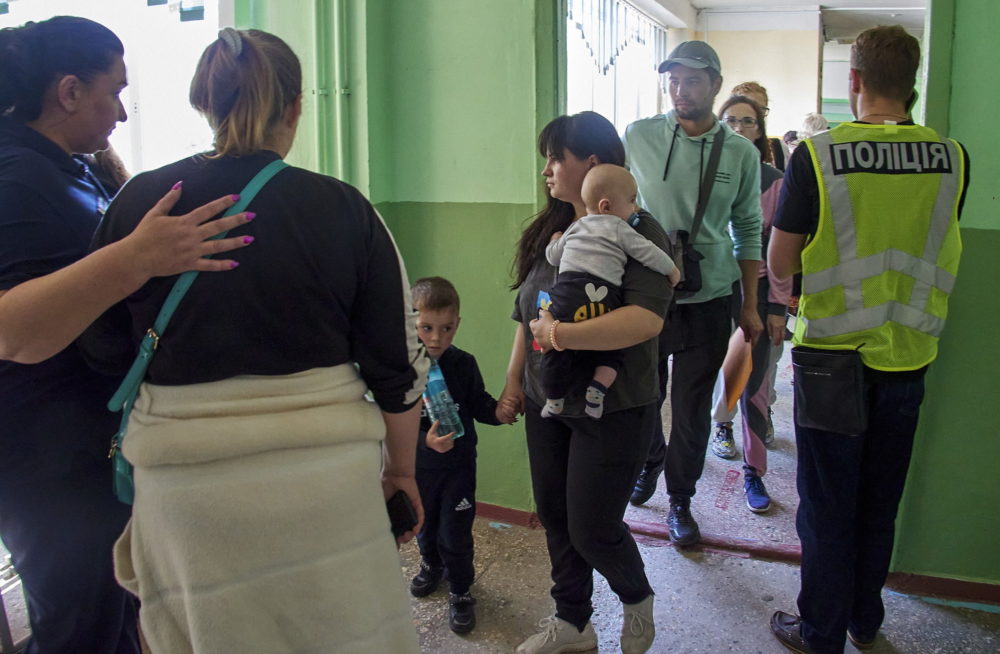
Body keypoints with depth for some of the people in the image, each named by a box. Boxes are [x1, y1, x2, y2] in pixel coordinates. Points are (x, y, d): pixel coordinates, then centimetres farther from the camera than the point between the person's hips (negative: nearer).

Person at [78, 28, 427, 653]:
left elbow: (105, 349, 6)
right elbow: (400, 360, -1)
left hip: (187, 476, 1)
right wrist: (402, 469, 11)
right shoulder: (344, 209, -5)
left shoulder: (139, 202, -3)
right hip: (325, 469, 0)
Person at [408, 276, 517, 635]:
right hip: (419, 465, 1)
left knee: (455, 533, 3)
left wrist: (497, 411, -22)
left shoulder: (464, 364, -12)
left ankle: (460, 590, 26)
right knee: (425, 525, 23)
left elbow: (477, 404, -2)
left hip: (459, 464, -1)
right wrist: (425, 440, -35)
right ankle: (432, 565, 53)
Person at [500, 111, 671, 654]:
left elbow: (646, 319, -30)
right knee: (554, 517, 15)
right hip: (546, 404, 7)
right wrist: (513, 379, 13)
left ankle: (637, 599, 33)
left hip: (613, 409, -7)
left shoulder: (638, 233, -15)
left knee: (592, 529, 1)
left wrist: (561, 334, -29)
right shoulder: (549, 230, 6)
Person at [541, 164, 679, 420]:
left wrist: (556, 242, 52)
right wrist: (672, 271, 19)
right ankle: (598, 387, -6)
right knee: (610, 351, 13)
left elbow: (552, 256, 31)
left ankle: (554, 399, 11)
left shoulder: (575, 227, 23)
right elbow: (648, 253, 5)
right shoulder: (619, 228, 9)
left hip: (567, 290, 3)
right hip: (604, 297, -3)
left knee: (557, 350, 9)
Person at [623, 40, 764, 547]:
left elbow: (748, 231, 8)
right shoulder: (639, 137, -3)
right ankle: (650, 462, 45)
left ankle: (680, 499, 27)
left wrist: (750, 306, 9)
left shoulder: (741, 154, -1)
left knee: (692, 408, 7)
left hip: (708, 300, 0)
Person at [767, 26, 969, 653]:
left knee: (827, 503, 10)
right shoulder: (953, 158, -4)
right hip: (908, 356, 4)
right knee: (881, 501, 19)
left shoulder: (816, 155, -15)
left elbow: (780, 263, -9)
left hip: (833, 354, -3)